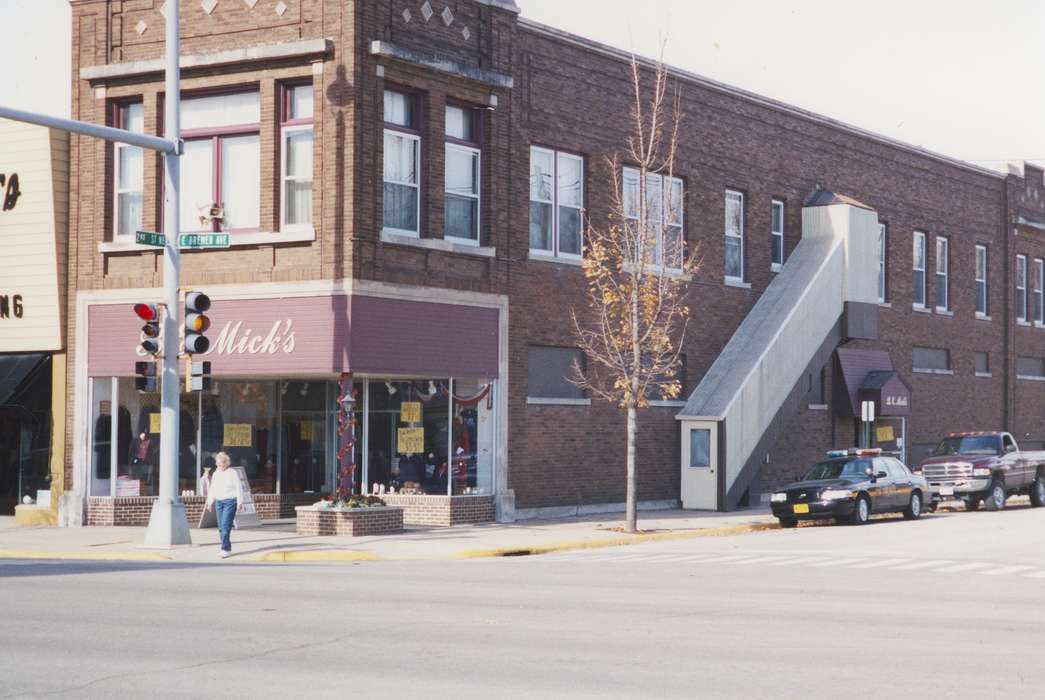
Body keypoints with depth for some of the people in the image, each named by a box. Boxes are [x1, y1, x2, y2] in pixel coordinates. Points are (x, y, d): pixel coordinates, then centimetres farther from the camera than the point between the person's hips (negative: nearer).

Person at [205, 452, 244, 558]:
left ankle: (225, 549, -15)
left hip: (230, 501, -6)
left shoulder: (232, 473, -4)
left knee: (225, 526, -14)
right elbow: (212, 489, 21)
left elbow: (239, 488, -5)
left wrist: (240, 502, -10)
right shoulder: (216, 474, 14)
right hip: (219, 502, 6)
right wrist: (210, 502, 16)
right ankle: (228, 548, 14)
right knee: (221, 527, 5)